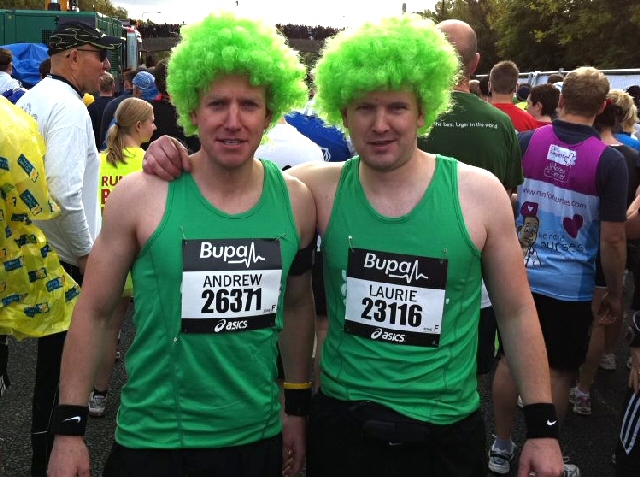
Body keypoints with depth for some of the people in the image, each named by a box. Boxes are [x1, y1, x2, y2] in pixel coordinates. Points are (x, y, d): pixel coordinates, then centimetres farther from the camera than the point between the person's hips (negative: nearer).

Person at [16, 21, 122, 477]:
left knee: (52, 356, 21)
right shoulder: (69, 107, -18)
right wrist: (86, 251, -15)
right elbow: (64, 192, -29)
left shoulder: (30, 99, 11)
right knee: (62, 360, 3)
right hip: (65, 260, -9)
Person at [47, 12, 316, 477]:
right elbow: (95, 312, -5)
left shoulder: (296, 200, -3)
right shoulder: (140, 195, -12)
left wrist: (297, 408, 12)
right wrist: (70, 428, -5)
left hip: (259, 438, 3)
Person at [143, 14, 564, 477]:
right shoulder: (320, 188, -6)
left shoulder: (480, 193, -8)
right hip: (341, 423, 1)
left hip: (447, 431, 0)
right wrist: (179, 165, -15)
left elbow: (517, 313, -1)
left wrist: (542, 426, 0)